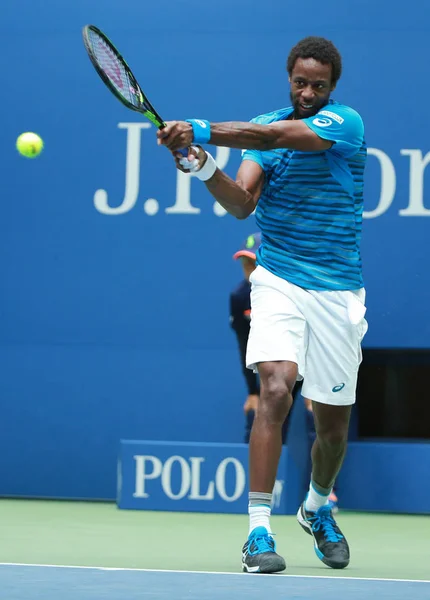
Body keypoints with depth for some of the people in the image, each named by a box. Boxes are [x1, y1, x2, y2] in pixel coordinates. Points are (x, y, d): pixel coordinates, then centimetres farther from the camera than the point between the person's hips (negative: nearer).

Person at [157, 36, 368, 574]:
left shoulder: (345, 123, -8)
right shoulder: (266, 126, 6)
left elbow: (275, 136, -25)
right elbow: (242, 203, -5)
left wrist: (200, 132, -35)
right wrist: (204, 169, -25)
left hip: (337, 292, -1)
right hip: (278, 282, 1)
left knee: (332, 422, 8)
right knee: (275, 389, -21)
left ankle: (317, 507, 39)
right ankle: (259, 530, -22)